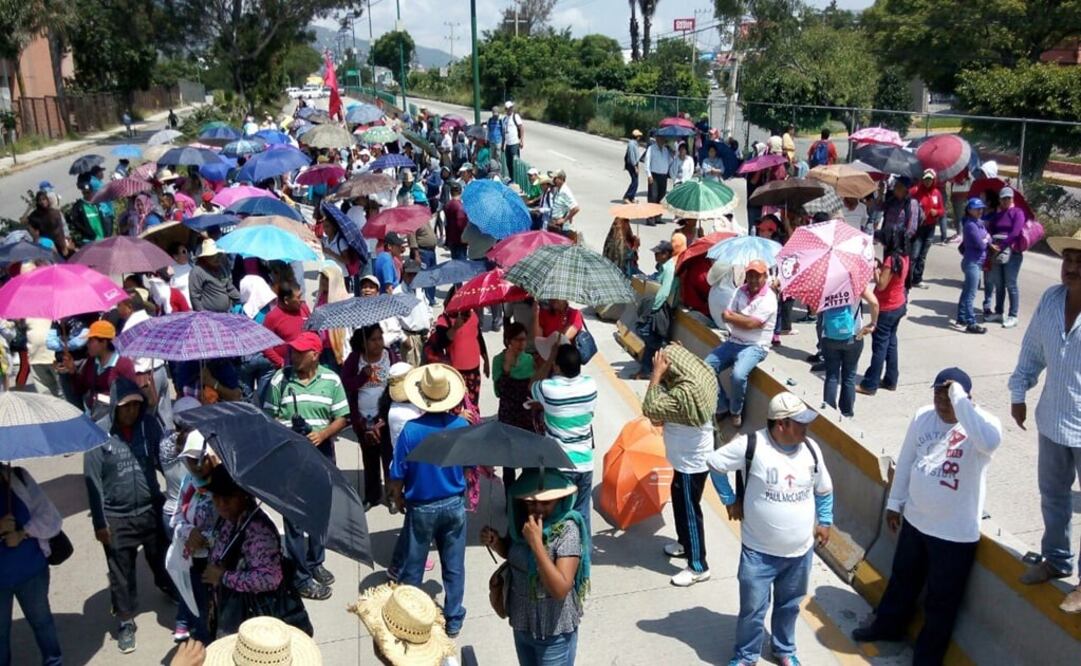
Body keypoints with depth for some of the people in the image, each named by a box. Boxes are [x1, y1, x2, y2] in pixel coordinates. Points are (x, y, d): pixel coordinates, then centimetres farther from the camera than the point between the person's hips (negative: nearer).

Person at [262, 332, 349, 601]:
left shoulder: (331, 380, -1)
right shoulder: (279, 380, -4)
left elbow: (342, 418, 0)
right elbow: (269, 417, 0)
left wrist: (322, 434, -17)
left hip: (322, 454, 2)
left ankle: (315, 563, 33)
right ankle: (301, 576, 10)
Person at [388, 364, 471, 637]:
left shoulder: (410, 430, -20)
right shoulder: (462, 425, -12)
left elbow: (397, 478, -12)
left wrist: (398, 500, 7)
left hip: (421, 509, -2)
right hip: (454, 506, 2)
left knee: (412, 569, 14)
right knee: (454, 568, 15)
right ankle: (453, 621, 25)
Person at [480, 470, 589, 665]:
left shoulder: (567, 531, -25)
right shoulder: (520, 520, -8)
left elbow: (560, 590, -30)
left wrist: (536, 542, -34)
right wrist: (495, 543, -9)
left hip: (554, 632, -6)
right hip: (521, 624, 6)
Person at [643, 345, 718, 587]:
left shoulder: (686, 392, -35)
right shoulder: (697, 377, -3)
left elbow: (650, 408, -31)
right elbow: (667, 409, 9)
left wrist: (656, 374, -28)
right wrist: (661, 398, -11)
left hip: (691, 462, -10)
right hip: (688, 458, 10)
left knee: (689, 511, 4)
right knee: (679, 502, 26)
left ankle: (698, 567, 18)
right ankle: (685, 543, 46)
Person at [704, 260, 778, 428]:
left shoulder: (768, 299, -13)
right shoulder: (740, 291, 7)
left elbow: (751, 323, -20)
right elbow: (727, 316, 0)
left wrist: (732, 316, -5)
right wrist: (743, 319, -17)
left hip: (755, 346, -7)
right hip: (733, 342, 7)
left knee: (738, 375, -31)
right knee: (707, 367, -5)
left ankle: (736, 411, -2)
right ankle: (722, 407, 10)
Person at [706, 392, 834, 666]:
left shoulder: (811, 449, -5)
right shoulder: (752, 445, -20)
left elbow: (824, 490, 12)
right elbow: (714, 463, -9)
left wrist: (825, 522, 14)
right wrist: (730, 500, -5)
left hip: (800, 551, 4)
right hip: (759, 552, -4)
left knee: (789, 605, 22)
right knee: (752, 608, 9)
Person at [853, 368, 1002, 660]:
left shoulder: (982, 422, -21)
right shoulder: (923, 416, -5)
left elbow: (990, 442, -48)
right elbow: (906, 461, 6)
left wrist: (959, 398, -40)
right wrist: (895, 502, 11)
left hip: (955, 532, -5)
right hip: (915, 519, 5)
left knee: (941, 600, 13)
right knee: (903, 578, 27)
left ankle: (927, 656, 33)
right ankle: (887, 626, 51)